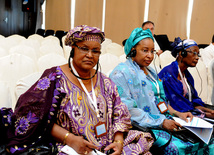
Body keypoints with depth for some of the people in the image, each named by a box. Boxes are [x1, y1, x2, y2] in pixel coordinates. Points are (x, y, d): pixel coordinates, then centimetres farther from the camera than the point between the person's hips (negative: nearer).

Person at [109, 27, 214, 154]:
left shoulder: (151, 72, 21)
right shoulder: (121, 73, -8)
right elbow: (128, 110, -16)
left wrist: (177, 113, 6)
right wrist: (161, 123, -16)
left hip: (164, 121, 8)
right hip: (142, 127, -8)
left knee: (204, 142, -10)